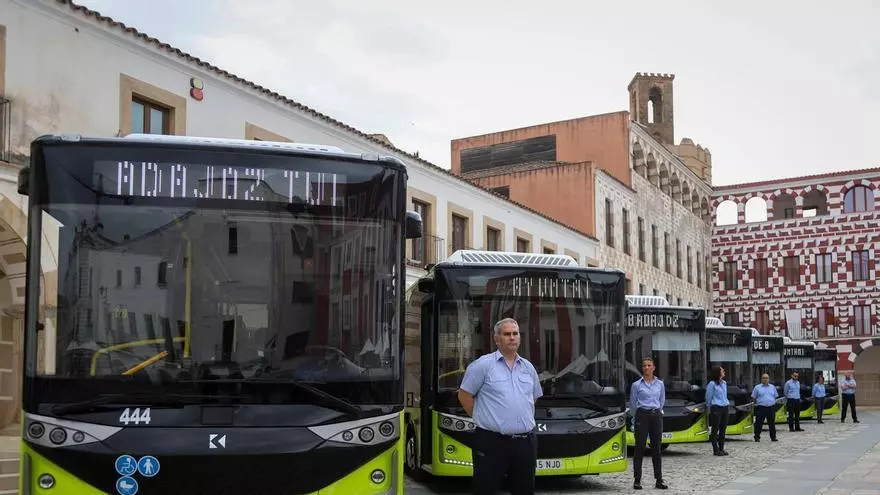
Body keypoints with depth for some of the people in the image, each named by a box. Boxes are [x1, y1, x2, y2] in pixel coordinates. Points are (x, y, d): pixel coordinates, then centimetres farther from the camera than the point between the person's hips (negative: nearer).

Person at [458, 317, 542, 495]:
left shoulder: (528, 367, 13)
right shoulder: (483, 364, -5)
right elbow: (464, 395, -2)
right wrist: (482, 418, -1)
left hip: (526, 442, 6)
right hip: (492, 442, -5)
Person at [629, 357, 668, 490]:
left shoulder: (660, 384, 7)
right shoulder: (636, 385, 0)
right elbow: (632, 403, 9)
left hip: (656, 416, 2)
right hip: (642, 416, -2)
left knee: (656, 449, 4)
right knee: (639, 448, -1)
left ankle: (659, 480, 9)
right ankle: (637, 480, 4)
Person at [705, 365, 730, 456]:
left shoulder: (724, 383, 13)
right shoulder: (712, 384, -8)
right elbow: (708, 397, -2)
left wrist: (727, 403, 16)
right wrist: (710, 409, 3)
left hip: (725, 408, 7)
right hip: (716, 408, -7)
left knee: (723, 428, 9)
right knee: (715, 429, -3)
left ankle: (721, 448, 16)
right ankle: (715, 450, -1)